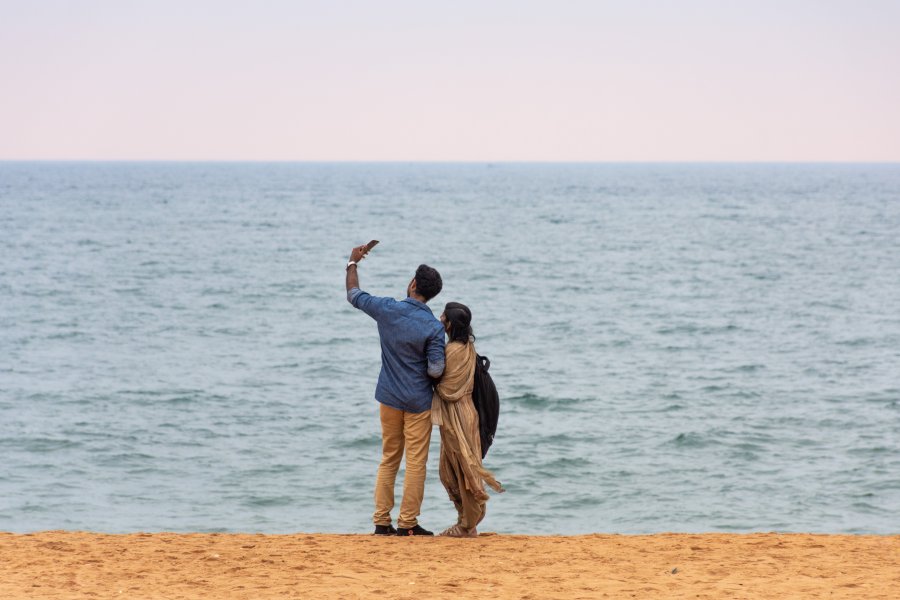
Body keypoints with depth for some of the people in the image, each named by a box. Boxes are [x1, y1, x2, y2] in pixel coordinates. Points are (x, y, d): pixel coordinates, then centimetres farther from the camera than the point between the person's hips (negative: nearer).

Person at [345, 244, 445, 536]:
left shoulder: (388, 309, -8)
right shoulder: (434, 327, -15)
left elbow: (354, 295, 9)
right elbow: (436, 370, -17)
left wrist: (353, 263, 24)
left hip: (389, 398, 3)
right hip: (418, 402, -3)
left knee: (388, 460, 14)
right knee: (416, 463, 2)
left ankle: (382, 521, 13)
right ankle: (407, 523, 2)